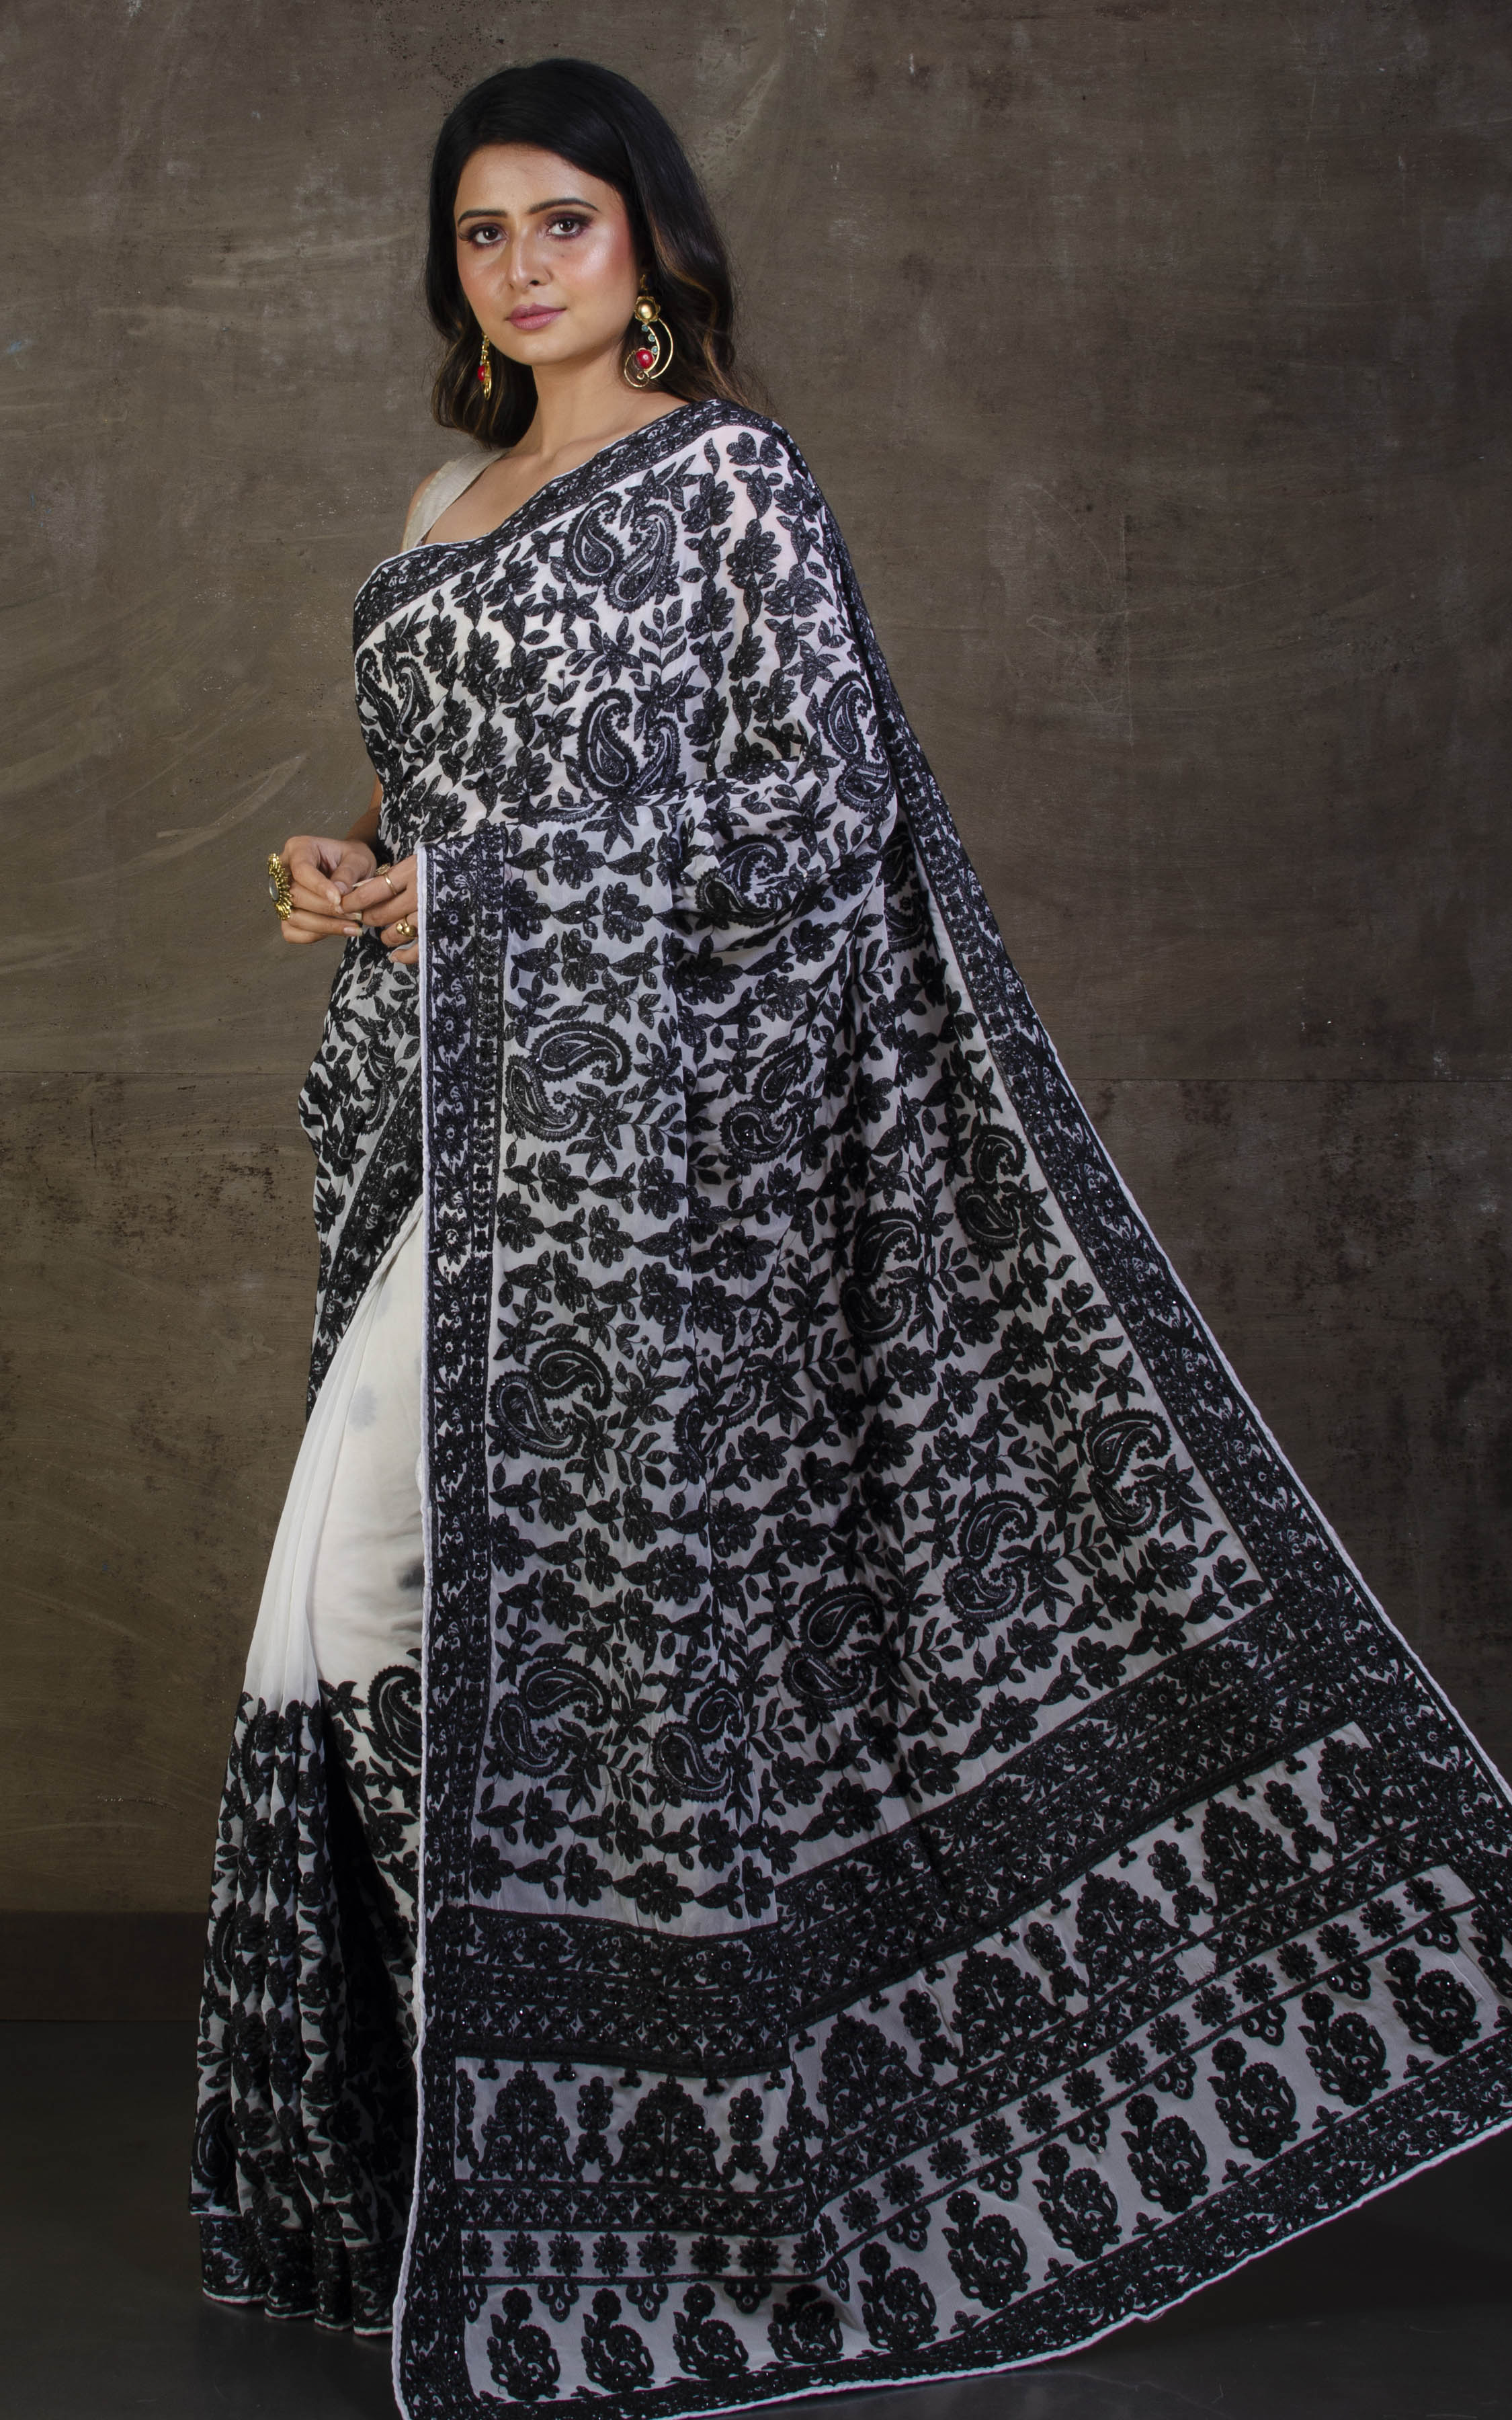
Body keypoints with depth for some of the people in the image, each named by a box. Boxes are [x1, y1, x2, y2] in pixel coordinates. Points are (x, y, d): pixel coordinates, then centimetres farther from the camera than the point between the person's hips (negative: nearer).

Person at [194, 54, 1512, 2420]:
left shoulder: (727, 472, -3)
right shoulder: (451, 498, 19)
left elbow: (817, 808, -11)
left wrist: (474, 896, -12)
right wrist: (359, 881, 4)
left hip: (624, 1133, -7)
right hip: (453, 1122, 8)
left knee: (589, 1626, -4)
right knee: (352, 1630, 6)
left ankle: (602, 2228, 11)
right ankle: (413, 2157, 22)